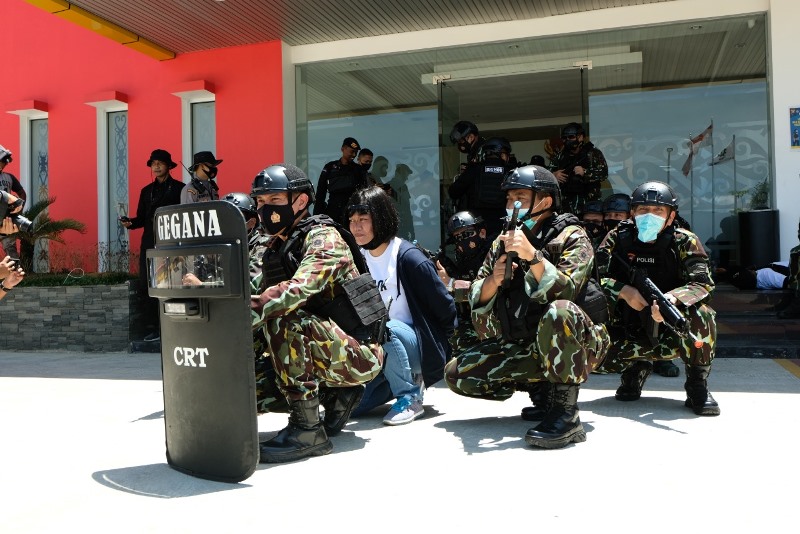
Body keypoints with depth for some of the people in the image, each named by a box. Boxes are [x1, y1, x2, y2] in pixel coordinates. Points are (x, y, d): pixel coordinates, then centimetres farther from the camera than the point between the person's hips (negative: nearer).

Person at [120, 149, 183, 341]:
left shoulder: (178, 188, 4)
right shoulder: (146, 191, 20)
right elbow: (142, 218, 18)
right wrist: (130, 223, -2)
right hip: (149, 245, 5)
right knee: (146, 286, -2)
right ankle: (153, 328, 3)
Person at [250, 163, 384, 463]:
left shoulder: (324, 237, -15)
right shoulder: (275, 248, 11)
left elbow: (296, 291, -33)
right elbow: (261, 299, 4)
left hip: (359, 353, -9)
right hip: (324, 352, 9)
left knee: (283, 320, -29)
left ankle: (307, 429, -21)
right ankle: (337, 394, 14)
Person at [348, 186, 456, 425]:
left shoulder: (408, 257, -17)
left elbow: (446, 309, -11)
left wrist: (436, 345, -2)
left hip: (418, 346, -6)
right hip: (380, 348, 6)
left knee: (386, 330, -36)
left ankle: (410, 398, -15)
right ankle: (407, 379, 18)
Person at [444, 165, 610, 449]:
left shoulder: (571, 237, -7)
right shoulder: (504, 241, 9)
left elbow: (565, 292, -24)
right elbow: (477, 299, 3)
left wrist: (532, 255, -33)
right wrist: (494, 280, -17)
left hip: (572, 344, -6)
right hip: (523, 345, 6)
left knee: (558, 312, -39)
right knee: (456, 374, -5)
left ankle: (565, 411, -24)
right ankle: (545, 389, 6)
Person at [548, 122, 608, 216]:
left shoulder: (593, 154, 4)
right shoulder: (559, 156, 18)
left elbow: (603, 173, -4)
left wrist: (585, 172, -18)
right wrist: (553, 175, -1)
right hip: (565, 204, 4)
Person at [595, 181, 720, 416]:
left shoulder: (684, 242, -8)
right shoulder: (618, 238, -4)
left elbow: (703, 283, -21)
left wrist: (671, 299, -40)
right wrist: (623, 290, -27)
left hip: (673, 329, -2)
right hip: (631, 331, 2)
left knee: (700, 313, -32)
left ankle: (697, 385, -10)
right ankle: (636, 366, 8)